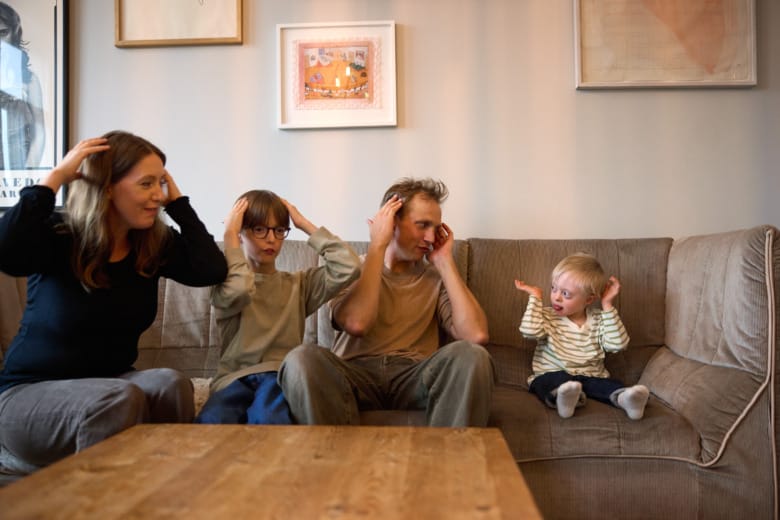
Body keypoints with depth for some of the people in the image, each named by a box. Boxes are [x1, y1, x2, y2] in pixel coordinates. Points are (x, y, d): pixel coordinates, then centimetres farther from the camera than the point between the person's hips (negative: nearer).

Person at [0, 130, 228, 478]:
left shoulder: (154, 244, -1)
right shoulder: (58, 237, -11)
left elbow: (212, 270, -18)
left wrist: (177, 201, -11)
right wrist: (56, 177, -26)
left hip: (112, 382, 4)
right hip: (29, 395, -4)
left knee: (171, 384, -28)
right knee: (120, 399, -34)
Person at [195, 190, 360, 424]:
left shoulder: (298, 284, 18)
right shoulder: (225, 282, 13)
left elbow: (349, 267, 2)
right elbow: (239, 292, -15)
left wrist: (306, 225, 9)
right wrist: (229, 233, -2)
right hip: (235, 378, 0)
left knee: (268, 420, -36)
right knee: (213, 422, -35)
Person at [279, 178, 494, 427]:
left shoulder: (436, 277, 16)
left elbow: (476, 334, -3)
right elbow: (357, 324, -14)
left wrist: (445, 263, 3)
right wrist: (377, 246, -6)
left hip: (415, 377, 2)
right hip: (356, 373, -1)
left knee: (471, 355, -29)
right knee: (302, 358, -31)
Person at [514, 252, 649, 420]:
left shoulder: (598, 320, 7)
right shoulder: (547, 316, 4)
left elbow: (617, 344, -9)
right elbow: (530, 331, -18)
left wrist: (608, 307, -7)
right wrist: (535, 297, -8)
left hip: (590, 377, 2)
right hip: (552, 376, -2)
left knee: (610, 385, -26)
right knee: (558, 379, -34)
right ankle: (563, 396, -62)